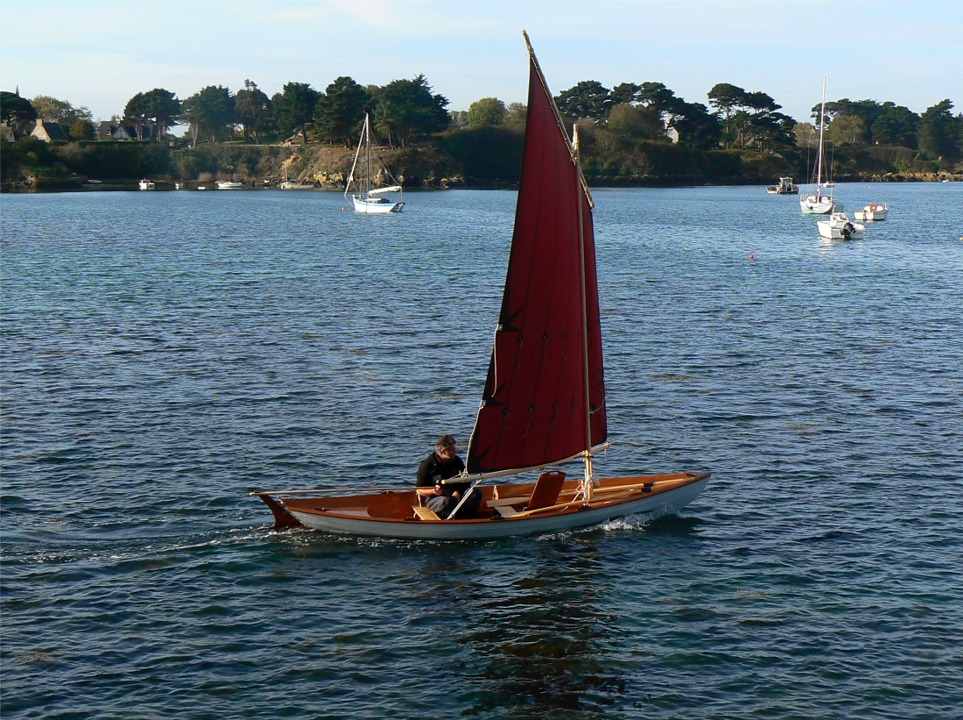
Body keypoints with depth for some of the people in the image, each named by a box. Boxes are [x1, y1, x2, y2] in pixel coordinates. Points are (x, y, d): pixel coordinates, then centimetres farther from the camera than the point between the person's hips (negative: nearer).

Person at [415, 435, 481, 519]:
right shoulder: (427, 465, -9)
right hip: (434, 499, -5)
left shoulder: (457, 461, 7)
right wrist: (434, 491, -28)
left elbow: (466, 481, 13)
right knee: (448, 501, -39)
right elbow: (419, 490, -8)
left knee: (475, 494, -21)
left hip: (455, 494, 5)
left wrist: (458, 492, -9)